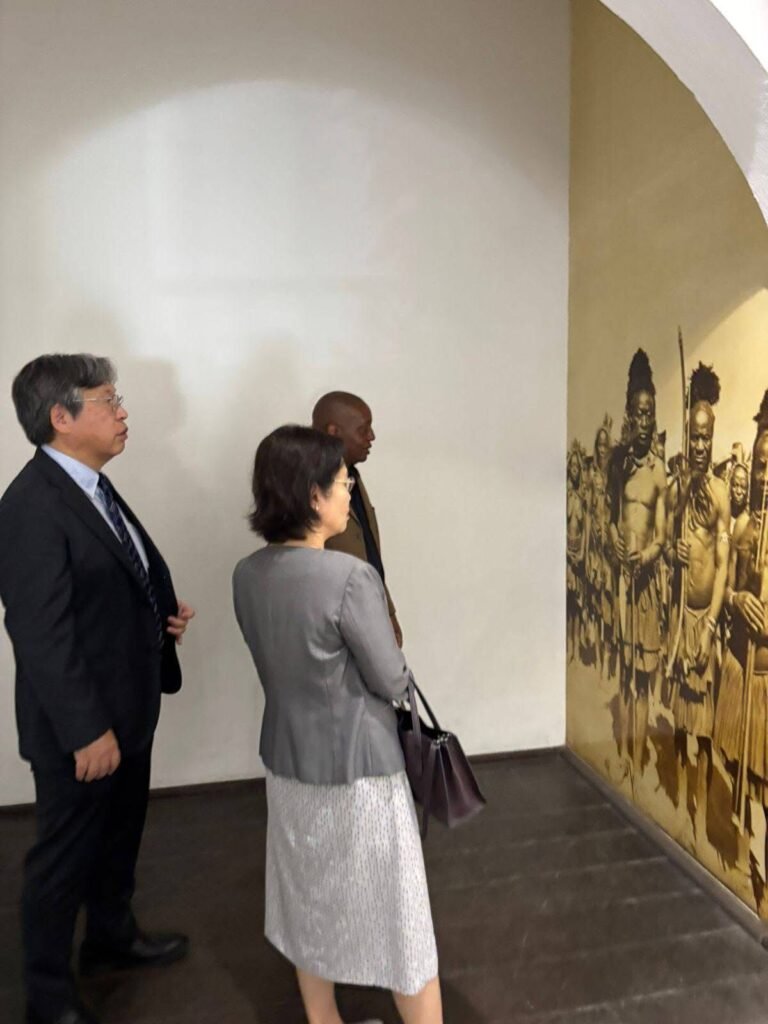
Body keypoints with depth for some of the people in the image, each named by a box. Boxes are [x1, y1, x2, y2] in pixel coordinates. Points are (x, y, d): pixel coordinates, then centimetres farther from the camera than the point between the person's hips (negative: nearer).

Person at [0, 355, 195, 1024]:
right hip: (81, 726, -9)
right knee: (65, 857, 13)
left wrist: (166, 612, -2)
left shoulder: (94, 487, 6)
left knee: (119, 837, 26)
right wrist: (86, 731, -21)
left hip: (128, 708, 9)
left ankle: (113, 937, 50)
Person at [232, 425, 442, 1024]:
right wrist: (394, 661, 4)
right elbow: (393, 682, -16)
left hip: (288, 762, 7)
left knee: (310, 903, 24)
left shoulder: (247, 576, -5)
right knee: (393, 912, 13)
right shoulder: (351, 577, -26)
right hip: (357, 767, -6)